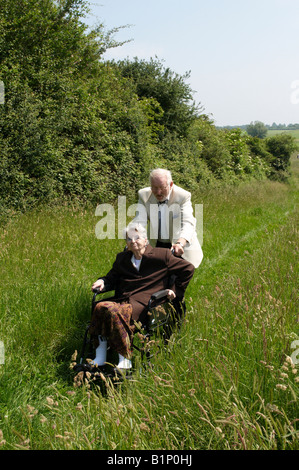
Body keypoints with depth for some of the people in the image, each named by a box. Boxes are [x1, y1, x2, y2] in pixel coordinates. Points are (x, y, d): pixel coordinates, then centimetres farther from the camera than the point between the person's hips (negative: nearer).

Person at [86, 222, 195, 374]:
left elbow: (188, 269, 10)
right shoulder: (122, 258, 21)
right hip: (123, 300, 6)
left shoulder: (160, 255, 5)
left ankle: (125, 360, -26)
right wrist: (103, 282, 6)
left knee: (114, 311, -34)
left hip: (143, 304, -5)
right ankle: (100, 358, -21)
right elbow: (112, 277, 30)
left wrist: (176, 290, 7)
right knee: (100, 307, -27)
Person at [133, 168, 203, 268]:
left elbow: (188, 223, -26)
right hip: (156, 246, 2)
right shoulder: (144, 195, -8)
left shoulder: (183, 196, -17)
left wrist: (180, 243, -46)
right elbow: (139, 221, -16)